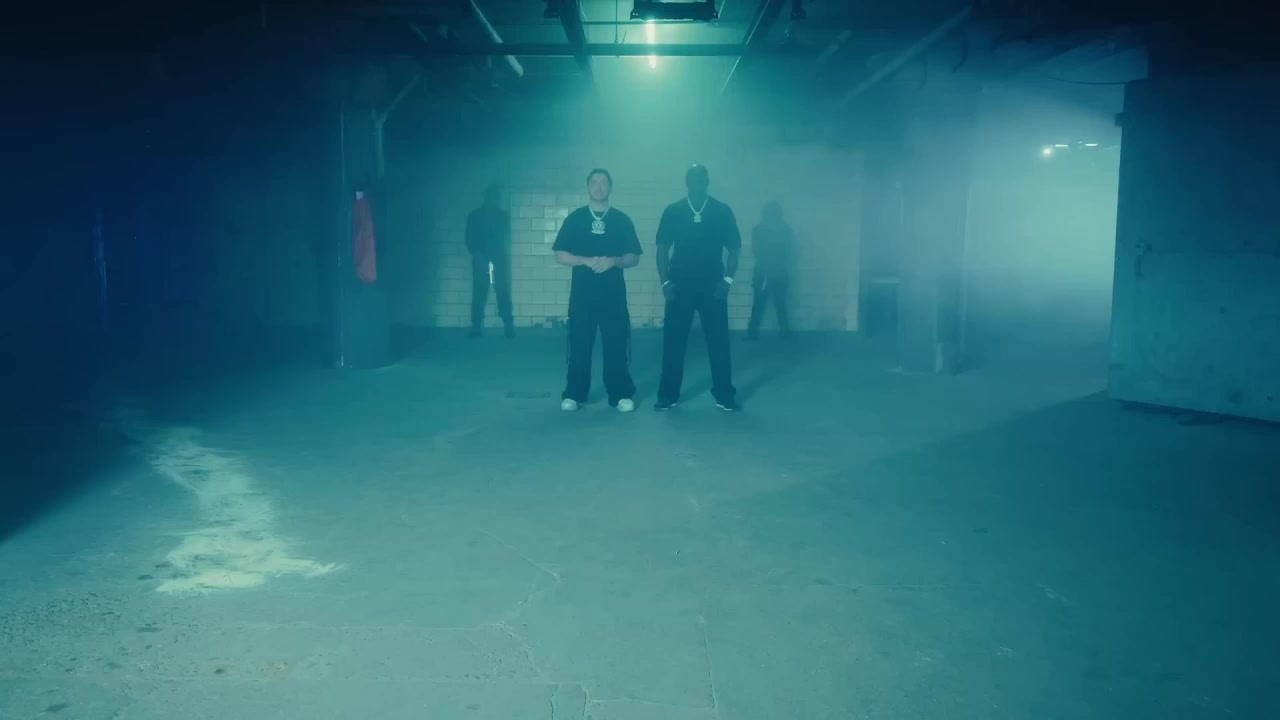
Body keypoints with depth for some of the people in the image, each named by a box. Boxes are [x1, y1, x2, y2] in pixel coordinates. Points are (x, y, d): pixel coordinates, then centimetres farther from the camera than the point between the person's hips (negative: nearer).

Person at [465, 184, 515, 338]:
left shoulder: (503, 215, 14)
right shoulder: (475, 216, 11)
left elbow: (507, 237, 11)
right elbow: (470, 237, 8)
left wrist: (505, 254, -5)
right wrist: (475, 253, -9)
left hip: (500, 258, 1)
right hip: (481, 258, 0)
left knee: (503, 291, -7)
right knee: (479, 292, -6)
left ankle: (509, 325, -9)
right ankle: (476, 326, -5)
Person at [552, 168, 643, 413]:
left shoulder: (622, 220, 7)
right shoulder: (575, 218, 6)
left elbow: (634, 258, 5)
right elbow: (560, 255, 2)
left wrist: (613, 261, -14)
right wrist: (586, 260, -14)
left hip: (614, 293, 0)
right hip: (582, 292, 0)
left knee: (617, 343, 0)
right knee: (579, 343, 2)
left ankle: (621, 395, 9)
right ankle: (574, 395, 10)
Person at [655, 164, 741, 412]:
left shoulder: (723, 211, 2)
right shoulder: (672, 212, 3)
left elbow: (733, 249, 4)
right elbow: (662, 249, 5)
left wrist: (727, 279, -7)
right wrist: (665, 282, -4)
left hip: (712, 286, 0)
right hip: (679, 286, 0)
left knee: (718, 342, 3)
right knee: (673, 342, 2)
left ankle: (725, 395, 12)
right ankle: (668, 395, 11)